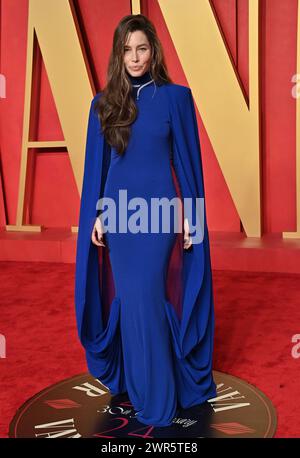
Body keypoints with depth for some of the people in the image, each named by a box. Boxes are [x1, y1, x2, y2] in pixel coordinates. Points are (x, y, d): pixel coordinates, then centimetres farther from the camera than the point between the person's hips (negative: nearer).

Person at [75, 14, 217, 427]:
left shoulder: (175, 96, -2)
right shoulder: (104, 102, 5)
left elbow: (187, 159, -1)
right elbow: (96, 165, 8)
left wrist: (191, 215, -4)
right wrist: (95, 215, 4)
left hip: (158, 210, -3)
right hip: (118, 211, 3)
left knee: (145, 298, -4)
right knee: (129, 299, 8)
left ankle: (156, 396, 12)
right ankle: (132, 379, 26)